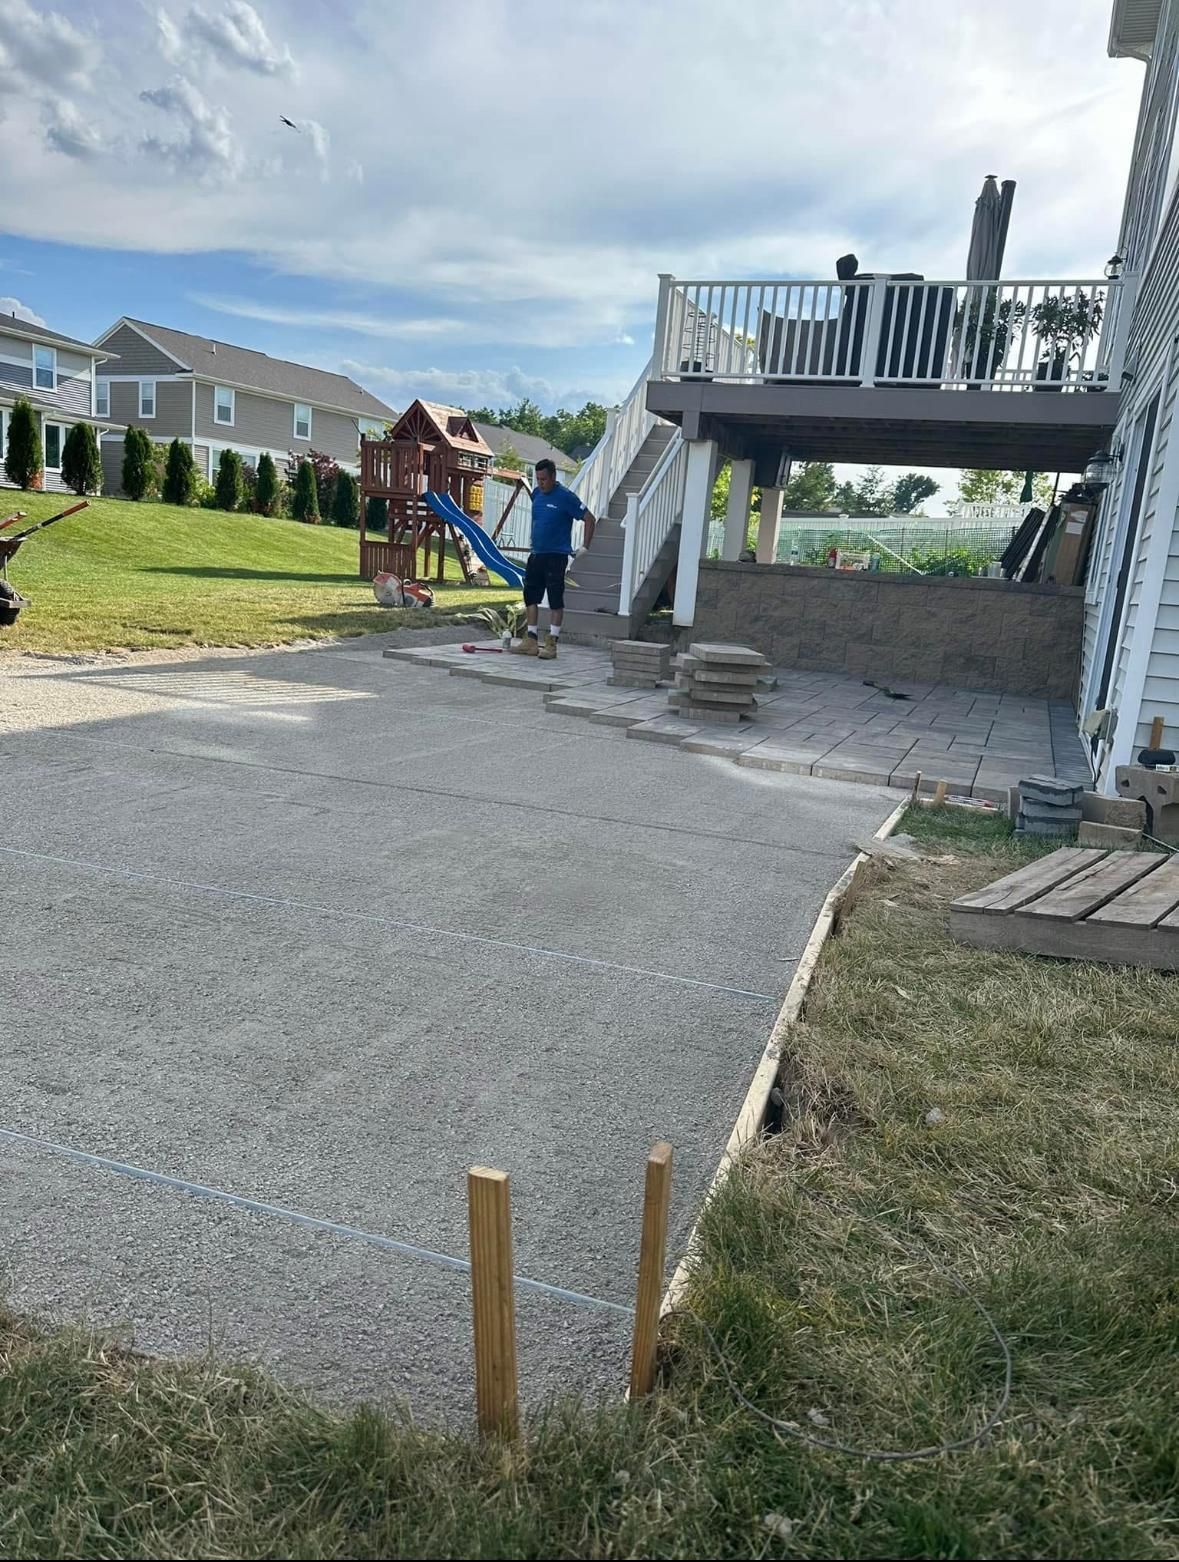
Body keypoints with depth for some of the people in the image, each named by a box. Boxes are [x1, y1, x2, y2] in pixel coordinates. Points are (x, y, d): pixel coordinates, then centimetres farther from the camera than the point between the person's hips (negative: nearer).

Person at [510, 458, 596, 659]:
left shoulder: (565, 496, -11)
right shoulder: (536, 493, 9)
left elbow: (590, 519, -8)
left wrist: (585, 546, -9)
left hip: (556, 556, -7)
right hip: (536, 554, 7)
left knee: (555, 600, -3)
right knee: (531, 596, 8)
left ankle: (551, 643, 1)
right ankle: (531, 640, 15)